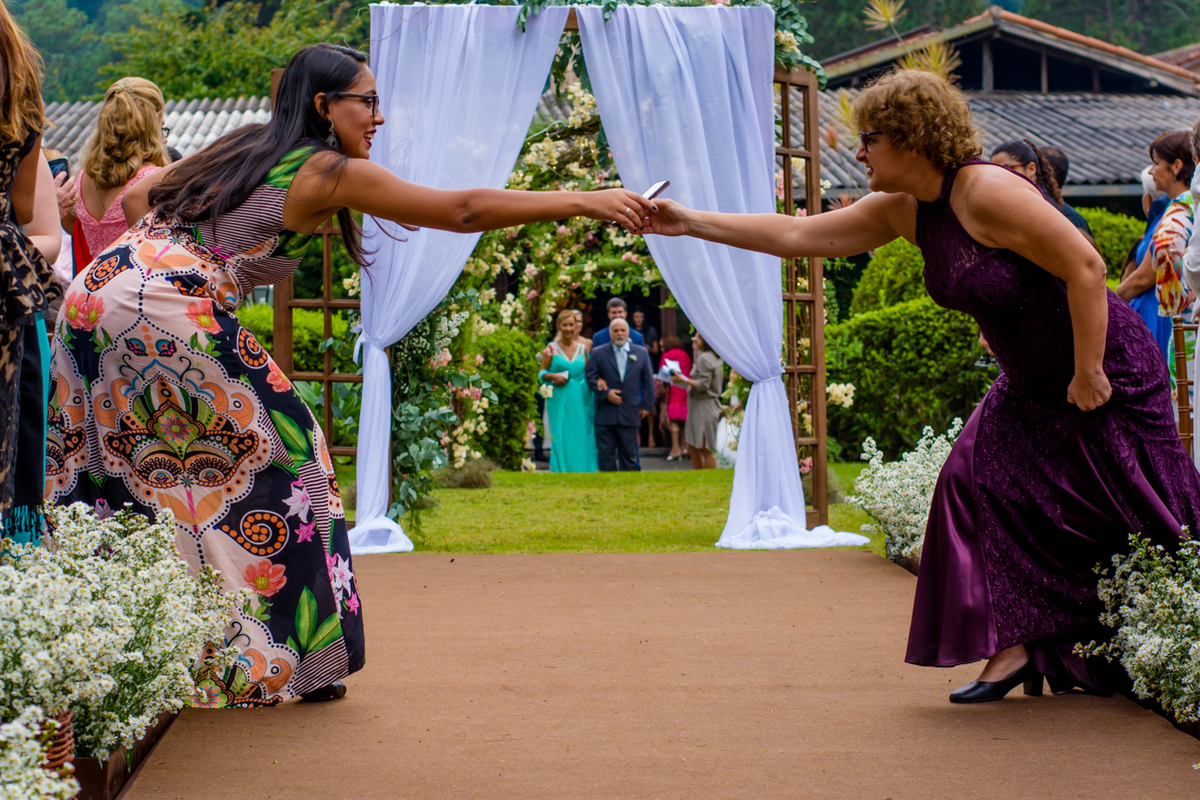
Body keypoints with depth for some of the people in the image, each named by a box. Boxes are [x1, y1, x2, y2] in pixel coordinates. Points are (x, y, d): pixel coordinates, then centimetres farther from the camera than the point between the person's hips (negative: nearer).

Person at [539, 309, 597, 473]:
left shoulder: (582, 348, 9)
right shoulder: (551, 349, 1)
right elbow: (542, 373, 2)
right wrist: (552, 376, -16)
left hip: (580, 400, 2)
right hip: (559, 401, -2)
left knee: (581, 439, -1)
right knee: (560, 439, -5)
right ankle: (560, 472, 2)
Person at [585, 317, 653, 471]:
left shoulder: (641, 353, 9)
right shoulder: (598, 353, 5)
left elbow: (648, 381, 10)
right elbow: (591, 377, 1)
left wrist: (646, 405, 3)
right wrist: (605, 393, -12)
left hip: (630, 414, 1)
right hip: (605, 414, -1)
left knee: (629, 452, 5)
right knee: (606, 453, 0)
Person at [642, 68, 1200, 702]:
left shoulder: (989, 194, -25)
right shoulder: (906, 210, 2)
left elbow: (1085, 267, -25)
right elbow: (798, 234, 5)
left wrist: (1089, 374, -23)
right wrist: (693, 223, 2)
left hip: (1106, 371, -8)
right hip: (1032, 387, 8)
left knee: (1131, 519, 0)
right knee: (981, 486, -3)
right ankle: (1017, 646, -1)